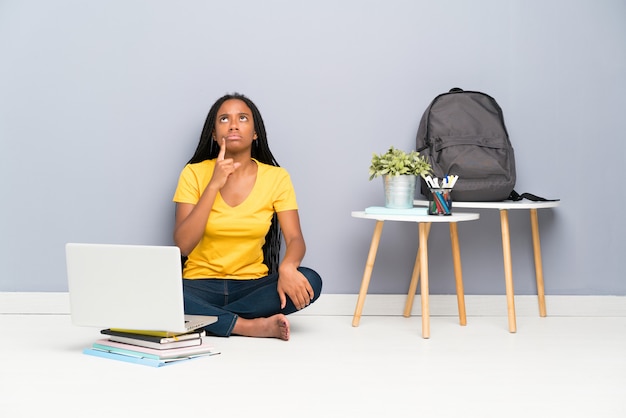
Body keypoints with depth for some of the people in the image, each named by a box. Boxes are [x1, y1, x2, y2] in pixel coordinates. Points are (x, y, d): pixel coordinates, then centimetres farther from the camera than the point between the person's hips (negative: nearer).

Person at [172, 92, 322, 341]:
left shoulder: (276, 177, -1)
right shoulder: (194, 173, -3)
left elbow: (295, 239, -8)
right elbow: (182, 245, -12)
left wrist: (287, 267, -32)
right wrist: (214, 184, -19)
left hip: (252, 285, 1)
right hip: (202, 283, -1)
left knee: (309, 282, -28)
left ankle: (206, 318, -19)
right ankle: (252, 326, -24)